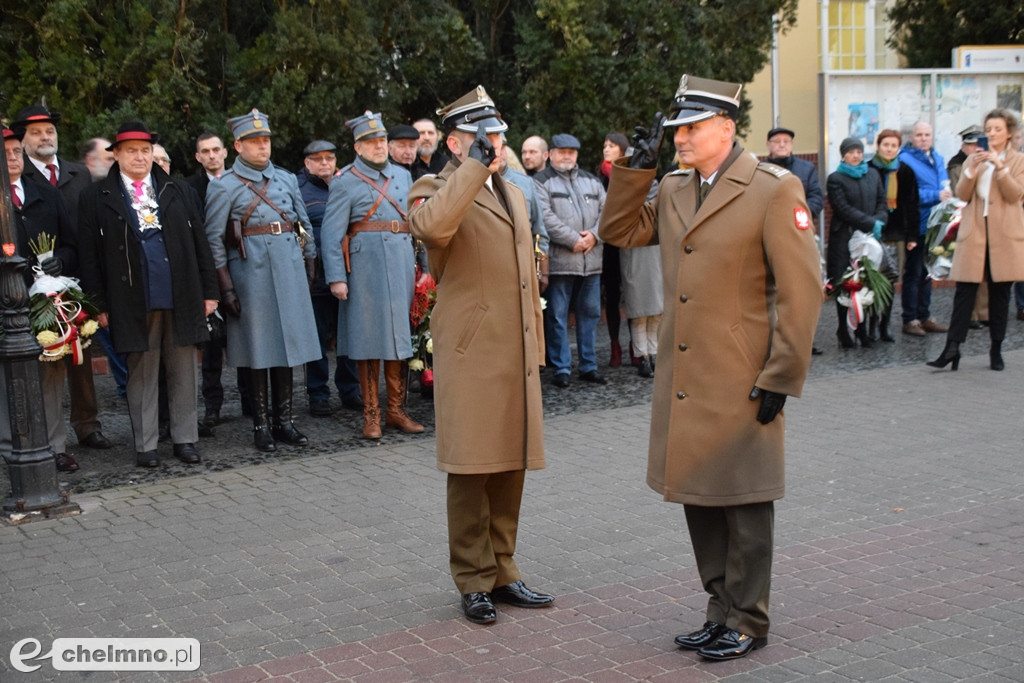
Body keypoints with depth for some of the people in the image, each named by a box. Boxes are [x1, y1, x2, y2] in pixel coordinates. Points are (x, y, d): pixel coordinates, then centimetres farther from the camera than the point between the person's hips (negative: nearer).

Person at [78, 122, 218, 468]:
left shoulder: (179, 192, 11)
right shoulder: (97, 198, 4)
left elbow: (200, 244, 10)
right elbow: (89, 255, 1)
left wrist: (209, 291, 5)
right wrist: (99, 304, -5)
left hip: (181, 297, 2)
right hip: (133, 302, -2)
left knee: (183, 371, 7)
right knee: (141, 372, 5)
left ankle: (185, 439, 17)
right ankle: (145, 445, 14)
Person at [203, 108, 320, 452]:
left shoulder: (286, 179, 13)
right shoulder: (224, 186, -1)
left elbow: (304, 224, 17)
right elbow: (213, 240, -3)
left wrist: (308, 266, 11)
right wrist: (225, 287, -8)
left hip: (290, 271, 4)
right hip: (251, 272, -4)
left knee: (287, 345, 7)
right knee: (258, 349, 1)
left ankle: (284, 421, 15)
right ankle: (261, 425, 9)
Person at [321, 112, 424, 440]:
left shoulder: (403, 176, 15)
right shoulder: (345, 182, 0)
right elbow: (332, 233, -5)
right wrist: (336, 277, -12)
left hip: (402, 266, 5)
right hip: (365, 268, -4)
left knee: (400, 336, 7)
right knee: (368, 339, 0)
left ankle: (396, 409, 17)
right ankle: (371, 414, 9)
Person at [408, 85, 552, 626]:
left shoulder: (513, 195, 19)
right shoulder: (434, 190, -5)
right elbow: (432, 225, -32)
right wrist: (475, 166, -23)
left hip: (517, 355, 7)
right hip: (471, 355, -7)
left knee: (511, 468, 12)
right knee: (471, 472, 1)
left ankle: (502, 572, 24)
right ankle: (474, 581, 13)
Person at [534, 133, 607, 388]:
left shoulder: (591, 181, 18)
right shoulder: (542, 182, 1)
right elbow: (545, 217, -12)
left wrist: (594, 235, -7)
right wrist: (573, 239, -15)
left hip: (591, 260, 5)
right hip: (559, 260, -5)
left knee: (590, 313, 9)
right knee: (557, 316, -2)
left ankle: (589, 366, 18)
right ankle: (561, 368, 5)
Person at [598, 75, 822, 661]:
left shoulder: (774, 190, -10)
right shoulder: (674, 190, 10)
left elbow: (802, 290, -12)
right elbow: (620, 232, 20)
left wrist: (781, 377, -13)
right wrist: (638, 167, 7)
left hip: (742, 382, -7)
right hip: (684, 381, 7)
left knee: (744, 503, 4)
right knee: (698, 496, 14)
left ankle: (748, 623, 19)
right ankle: (722, 611, 29)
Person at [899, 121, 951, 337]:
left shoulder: (937, 158, 15)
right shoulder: (905, 160, -12)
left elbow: (946, 187, 23)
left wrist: (948, 194, 2)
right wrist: (936, 196, -20)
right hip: (916, 227, -8)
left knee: (927, 272, 15)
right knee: (913, 273, -2)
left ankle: (924, 317, 23)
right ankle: (910, 320, 4)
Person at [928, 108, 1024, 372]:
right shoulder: (973, 159, 12)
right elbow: (962, 194, 2)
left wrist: (999, 166, -17)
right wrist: (973, 168, -12)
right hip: (974, 233, 1)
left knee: (1000, 293, 4)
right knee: (964, 291, -5)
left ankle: (996, 351, 12)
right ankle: (952, 348, -7)